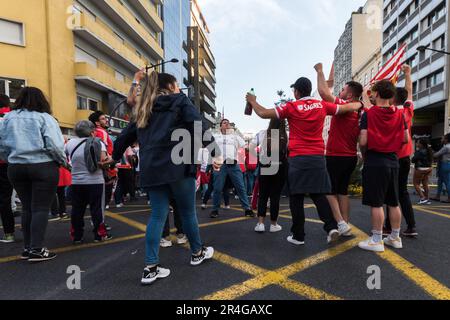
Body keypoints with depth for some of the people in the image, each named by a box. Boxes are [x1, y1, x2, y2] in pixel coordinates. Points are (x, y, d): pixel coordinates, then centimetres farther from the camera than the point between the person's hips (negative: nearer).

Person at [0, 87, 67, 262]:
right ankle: (37, 249, 0)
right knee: (41, 208, -1)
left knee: (27, 207, 14)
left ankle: (27, 247, 21)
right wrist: (63, 161, 0)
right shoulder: (44, 117, -7)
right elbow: (54, 145, -15)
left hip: (16, 168, 5)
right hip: (43, 167, -5)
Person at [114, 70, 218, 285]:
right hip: (177, 165, -5)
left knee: (158, 215, 11)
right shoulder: (180, 101, 5)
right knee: (187, 211, 11)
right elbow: (199, 126, -10)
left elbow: (127, 134, 23)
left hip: (151, 169, 5)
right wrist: (214, 152, -13)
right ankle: (197, 253, 30)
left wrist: (115, 157, 36)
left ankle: (151, 268, 11)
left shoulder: (144, 109, 21)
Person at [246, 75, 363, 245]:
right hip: (318, 157, 4)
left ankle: (298, 236, 11)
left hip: (298, 158, -3)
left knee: (297, 197, 4)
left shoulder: (291, 107, -4)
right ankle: (331, 227, 2)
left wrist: (253, 101, 13)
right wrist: (361, 103, 39)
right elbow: (347, 108, 18)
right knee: (319, 194, 14)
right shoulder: (322, 105, 6)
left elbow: (264, 114, -5)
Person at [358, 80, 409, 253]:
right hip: (393, 161, 6)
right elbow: (406, 139, 7)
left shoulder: (368, 114, -10)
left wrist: (364, 154, 3)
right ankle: (395, 238, 25)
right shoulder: (399, 114, 6)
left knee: (376, 203, -1)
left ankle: (376, 240, 7)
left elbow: (363, 141, -15)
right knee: (394, 203, 14)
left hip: (374, 162, -6)